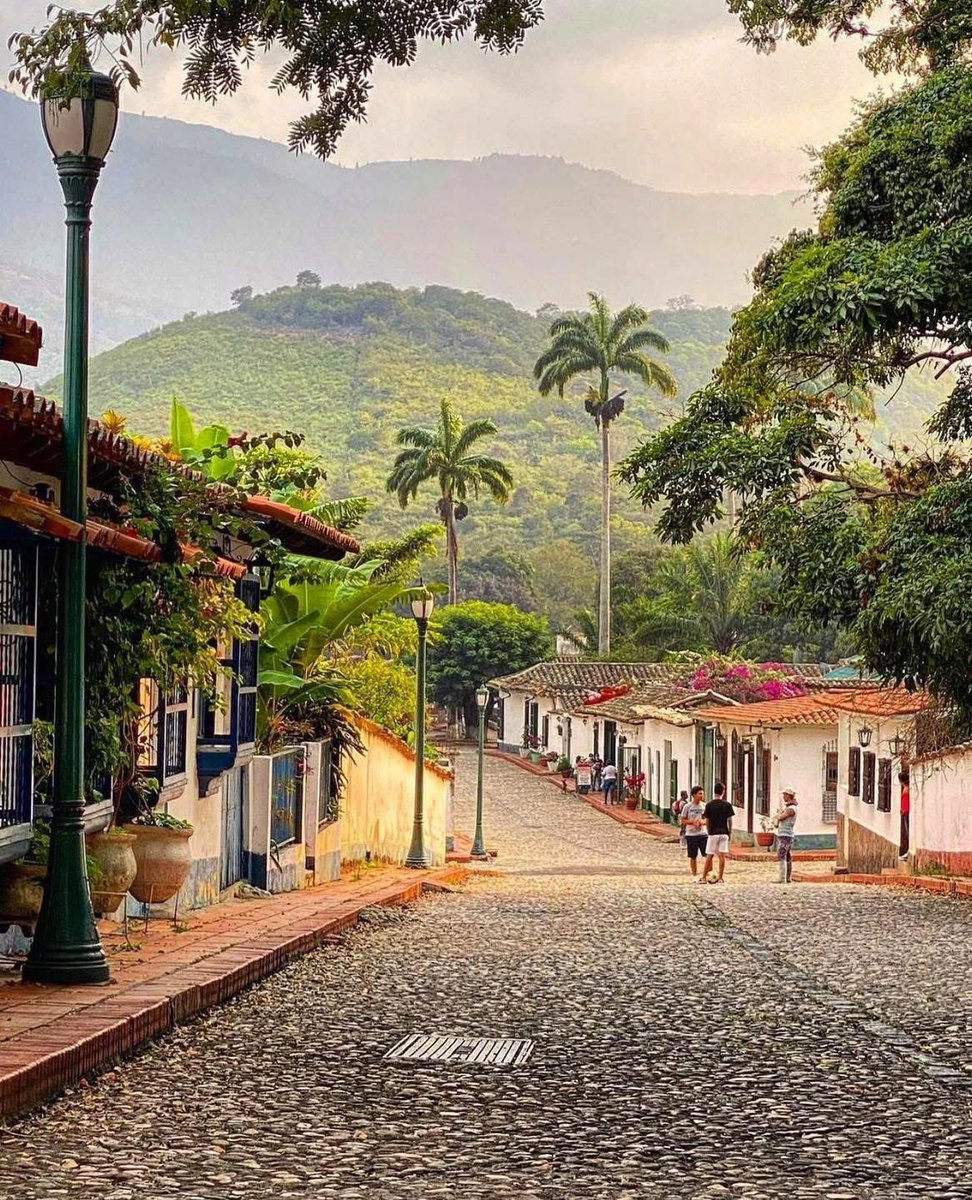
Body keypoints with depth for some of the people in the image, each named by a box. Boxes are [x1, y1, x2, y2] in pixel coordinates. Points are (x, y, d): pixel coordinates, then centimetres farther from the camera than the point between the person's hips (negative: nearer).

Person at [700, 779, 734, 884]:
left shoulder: (709, 805, -5)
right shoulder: (727, 805, -2)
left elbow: (707, 821, -2)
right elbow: (729, 820, 0)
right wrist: (730, 832, 11)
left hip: (713, 833, -1)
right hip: (724, 833, 1)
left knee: (709, 856, 5)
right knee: (722, 856, 3)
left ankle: (704, 877, 6)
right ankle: (720, 878, 2)